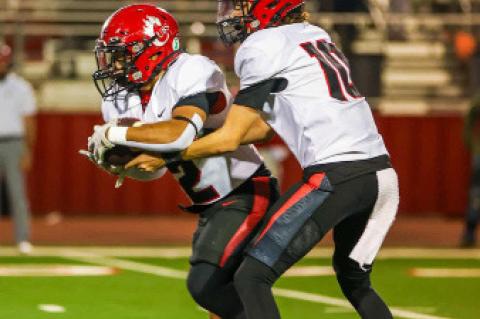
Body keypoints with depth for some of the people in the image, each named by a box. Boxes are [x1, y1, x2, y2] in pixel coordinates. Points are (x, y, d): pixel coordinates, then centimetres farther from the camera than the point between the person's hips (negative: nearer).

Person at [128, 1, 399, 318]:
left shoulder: (264, 46, -2)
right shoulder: (316, 36, 22)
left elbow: (229, 139, 1)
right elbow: (269, 124, 28)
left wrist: (166, 157, 13)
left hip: (336, 176, -9)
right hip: (383, 172, 9)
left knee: (252, 278, -5)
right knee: (354, 281, 28)